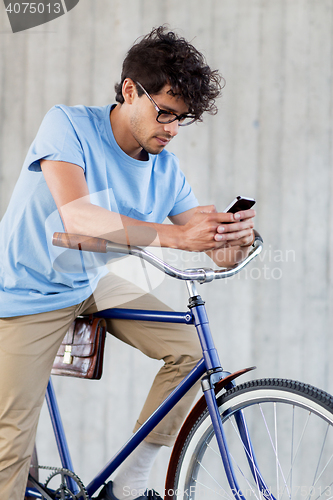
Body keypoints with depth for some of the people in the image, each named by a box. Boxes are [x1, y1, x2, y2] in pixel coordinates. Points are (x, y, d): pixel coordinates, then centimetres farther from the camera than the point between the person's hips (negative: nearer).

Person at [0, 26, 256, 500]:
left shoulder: (165, 169, -7)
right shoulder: (68, 125, -22)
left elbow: (217, 254, -6)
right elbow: (77, 216, -38)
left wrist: (236, 239, -31)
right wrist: (175, 236, -48)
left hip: (91, 285, 5)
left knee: (191, 347, -9)